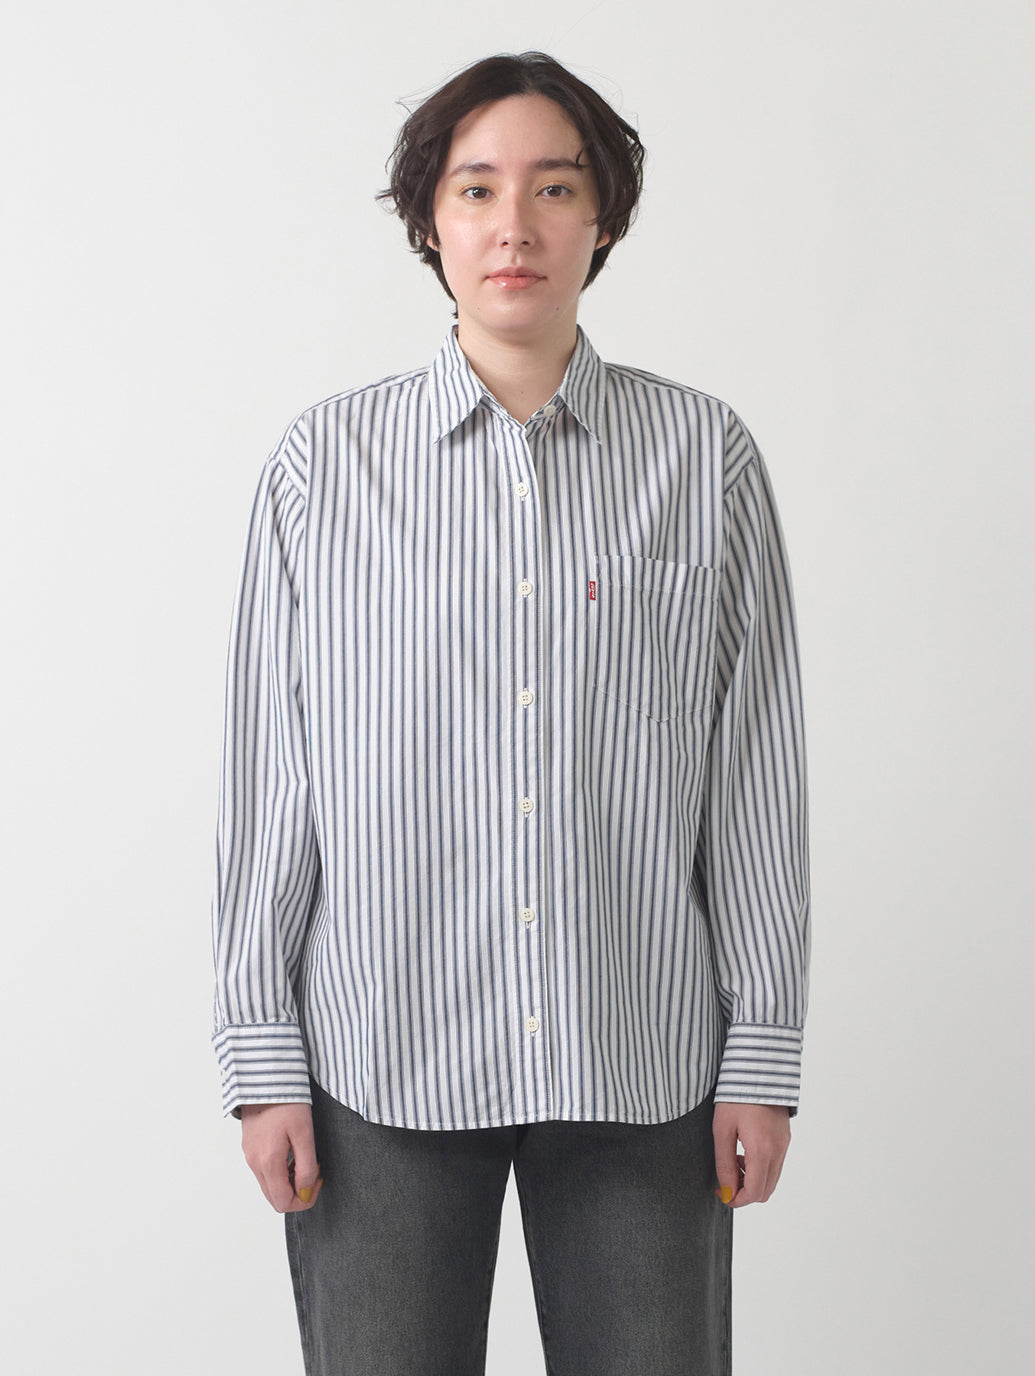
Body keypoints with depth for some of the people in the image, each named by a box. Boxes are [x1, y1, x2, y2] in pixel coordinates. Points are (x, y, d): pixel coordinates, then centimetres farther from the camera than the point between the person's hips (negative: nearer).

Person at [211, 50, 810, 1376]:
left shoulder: (705, 457, 2)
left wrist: (764, 1052, 1)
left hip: (641, 1065, 1)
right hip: (381, 1063, 0)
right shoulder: (324, 460, 1)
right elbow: (266, 773, 1)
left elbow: (756, 771, 2)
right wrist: (260, 1055, -1)